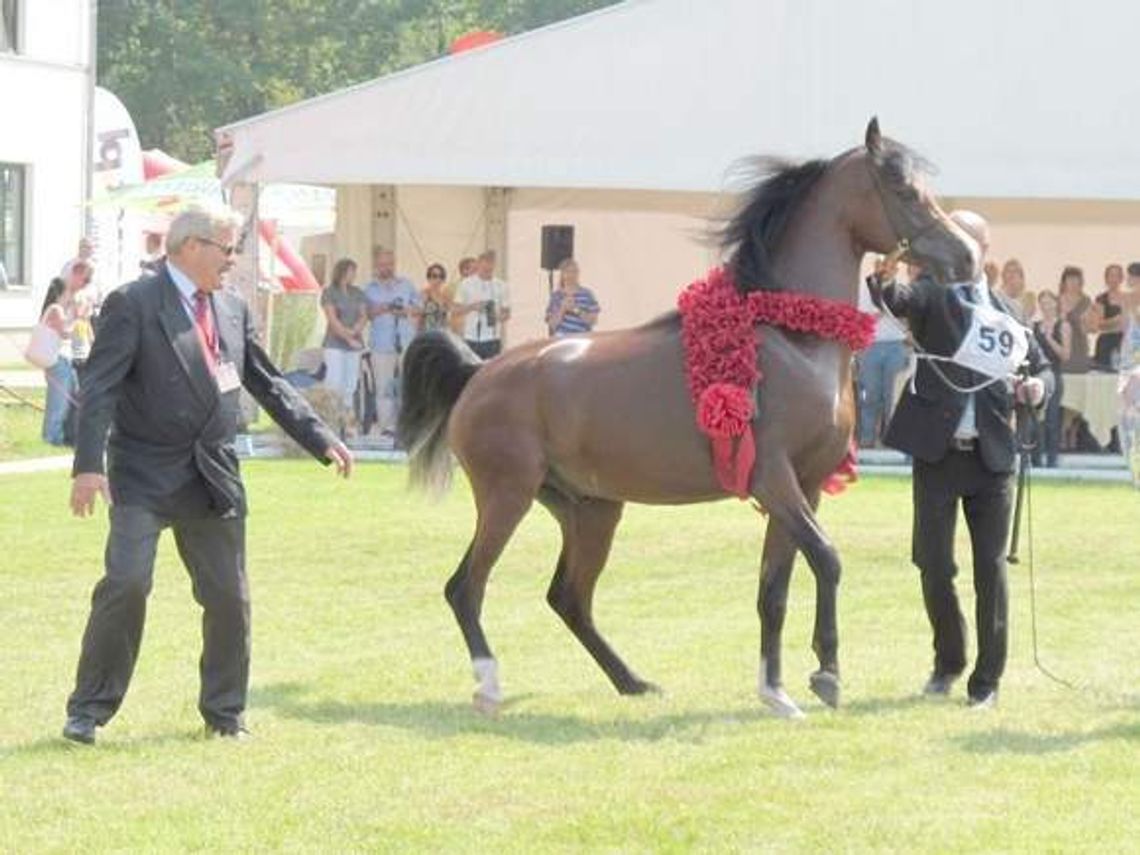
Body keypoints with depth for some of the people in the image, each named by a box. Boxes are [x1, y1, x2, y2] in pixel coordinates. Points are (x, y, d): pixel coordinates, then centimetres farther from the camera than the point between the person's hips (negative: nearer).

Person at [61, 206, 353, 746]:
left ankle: (224, 713, 22)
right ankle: (89, 710, -3)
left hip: (213, 477, 6)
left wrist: (321, 440, 12)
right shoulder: (133, 305, -9)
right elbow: (99, 389, -15)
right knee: (126, 583, -15)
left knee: (229, 597, 7)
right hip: (144, 474, -6)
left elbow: (268, 384, 18)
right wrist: (88, 465, -26)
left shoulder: (232, 310, 11)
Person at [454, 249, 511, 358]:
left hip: (492, 339, 1)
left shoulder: (501, 286, 5)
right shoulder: (466, 285, 3)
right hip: (471, 338, -1)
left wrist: (498, 317, -13)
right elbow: (456, 310, 3)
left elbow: (506, 313, 10)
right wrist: (471, 307, -16)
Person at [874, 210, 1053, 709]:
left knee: (991, 569, 1)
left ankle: (987, 680, 10)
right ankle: (948, 661, 23)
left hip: (992, 457, 2)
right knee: (933, 566, 1)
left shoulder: (1005, 313, 12)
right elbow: (896, 299, -20)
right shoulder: (932, 297, 2)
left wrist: (1038, 387, -3)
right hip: (938, 453, -2)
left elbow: (1041, 366, 20)